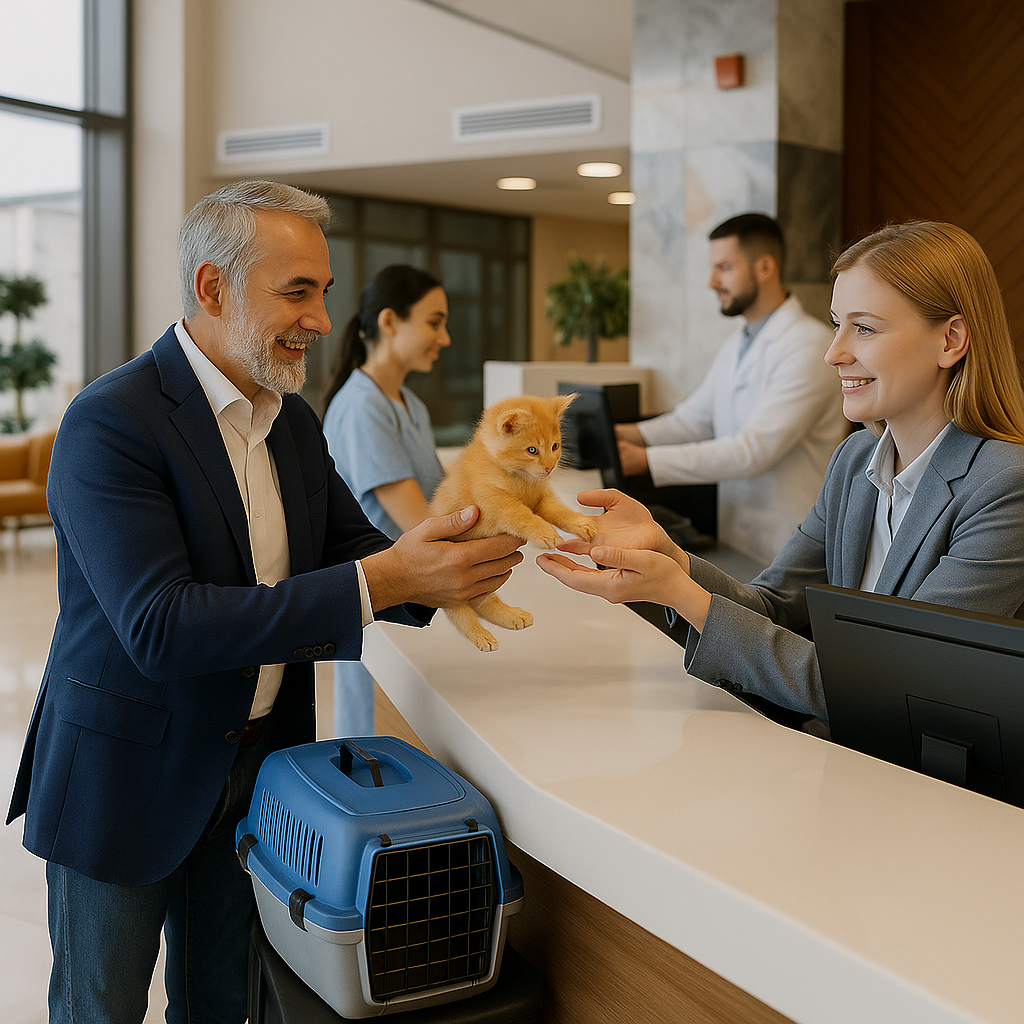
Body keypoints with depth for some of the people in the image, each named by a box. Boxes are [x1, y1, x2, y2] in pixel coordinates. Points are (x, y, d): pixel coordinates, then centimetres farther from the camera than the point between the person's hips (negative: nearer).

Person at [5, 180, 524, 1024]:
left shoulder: (294, 420, 3)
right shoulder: (110, 423, -22)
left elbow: (353, 548, 5)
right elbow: (159, 627, -31)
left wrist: (443, 565, -19)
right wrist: (380, 581, -37)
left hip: (260, 760, 7)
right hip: (126, 779, -6)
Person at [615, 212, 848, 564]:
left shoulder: (808, 345, -16)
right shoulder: (736, 344, 17)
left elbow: (754, 450, -23)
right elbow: (694, 418, 15)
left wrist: (646, 460, -24)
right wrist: (628, 434, -4)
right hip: (734, 538, 8)